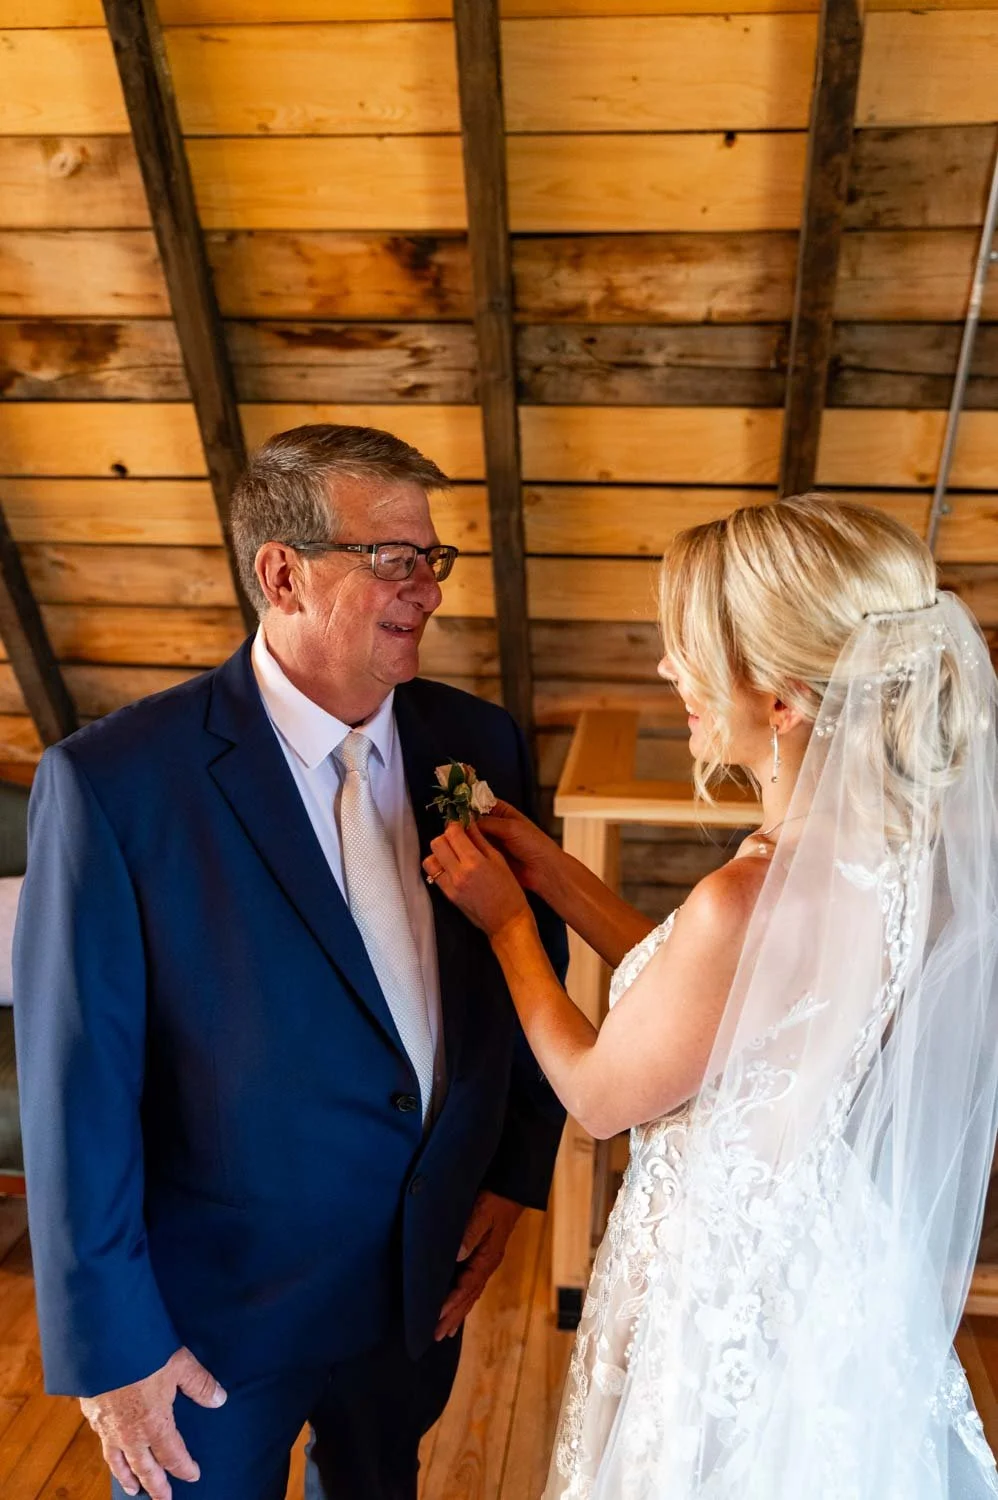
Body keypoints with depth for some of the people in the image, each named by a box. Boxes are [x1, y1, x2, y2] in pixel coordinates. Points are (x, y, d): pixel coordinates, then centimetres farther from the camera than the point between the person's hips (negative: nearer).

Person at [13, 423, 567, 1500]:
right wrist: (109, 1345, -11)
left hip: (431, 1275, 5)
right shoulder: (112, 781, -23)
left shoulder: (479, 742, -9)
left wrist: (517, 1169, 1)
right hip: (221, 1294, -4)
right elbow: (76, 1080, -18)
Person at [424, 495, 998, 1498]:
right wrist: (555, 874, -2)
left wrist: (504, 920, -6)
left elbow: (598, 1095, -18)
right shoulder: (906, 839, -11)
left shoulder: (752, 903, -37)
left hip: (733, 1285, -7)